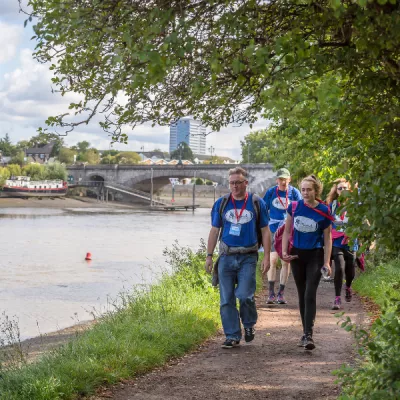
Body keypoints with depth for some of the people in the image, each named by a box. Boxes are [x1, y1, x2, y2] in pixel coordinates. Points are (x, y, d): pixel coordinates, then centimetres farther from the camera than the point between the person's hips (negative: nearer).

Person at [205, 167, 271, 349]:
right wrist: (209, 256, 6)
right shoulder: (221, 203, 6)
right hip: (226, 257, 2)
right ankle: (232, 336, 12)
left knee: (244, 295, -12)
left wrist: (267, 257, -1)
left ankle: (249, 324, 16)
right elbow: (214, 231, 11)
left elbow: (265, 231, 5)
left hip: (248, 257, -2)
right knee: (226, 299, 2)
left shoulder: (257, 203, 2)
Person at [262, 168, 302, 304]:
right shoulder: (271, 192, 1)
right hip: (273, 230, 0)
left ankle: (281, 293, 11)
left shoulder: (294, 192, -1)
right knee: (273, 259, -9)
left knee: (286, 261, 2)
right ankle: (271, 293, -2)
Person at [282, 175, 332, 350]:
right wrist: (284, 252, -4)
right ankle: (305, 332, 21)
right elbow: (287, 231, 7)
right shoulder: (294, 207, -2)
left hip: (315, 256, -3)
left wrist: (326, 262, -9)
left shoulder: (324, 211, -8)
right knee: (302, 295, 10)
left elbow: (327, 238, -3)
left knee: (310, 295, -12)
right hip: (297, 255, 3)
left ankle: (308, 335, -13)